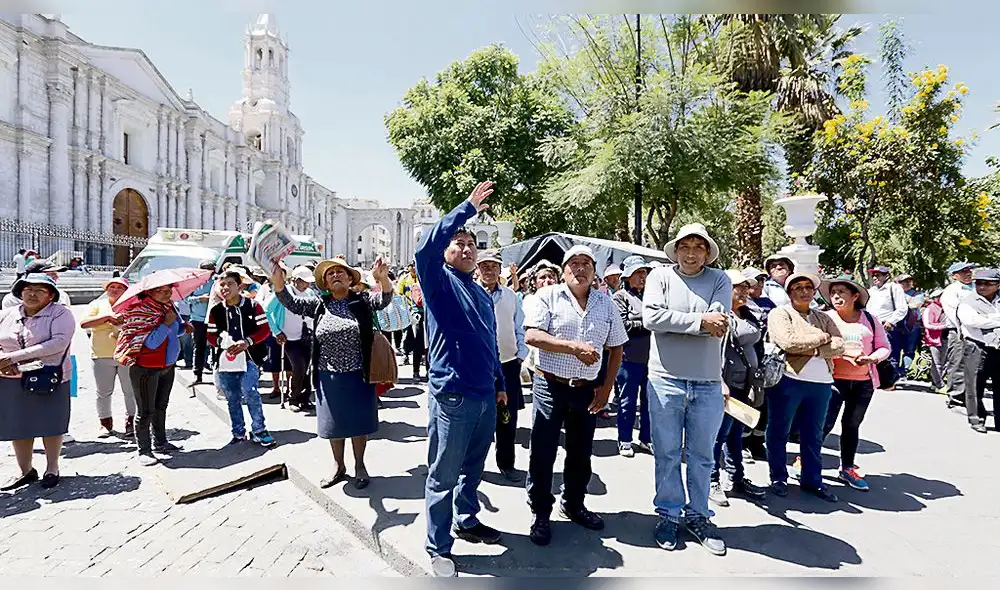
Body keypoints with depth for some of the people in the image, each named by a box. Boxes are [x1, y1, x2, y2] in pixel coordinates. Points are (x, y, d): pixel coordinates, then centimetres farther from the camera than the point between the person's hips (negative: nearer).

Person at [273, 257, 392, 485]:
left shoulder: (362, 300, -3)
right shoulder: (319, 304, 3)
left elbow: (384, 298, -18)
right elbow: (291, 302, -6)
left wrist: (383, 278, -40)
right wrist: (278, 281, -26)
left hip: (358, 376, -2)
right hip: (329, 378, 2)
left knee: (358, 422, 11)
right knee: (334, 423, 15)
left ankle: (359, 466, 29)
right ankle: (338, 467, 34)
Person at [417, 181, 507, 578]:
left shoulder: (484, 294, 16)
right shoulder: (439, 282, -5)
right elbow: (426, 248, -26)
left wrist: (500, 383, 23)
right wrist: (467, 208, -25)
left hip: (486, 396, 7)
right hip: (452, 395, -7)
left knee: (473, 469, 22)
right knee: (443, 477, 4)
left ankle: (467, 521, 41)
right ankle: (438, 548, 17)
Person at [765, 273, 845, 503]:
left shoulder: (824, 318, 17)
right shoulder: (780, 314, 0)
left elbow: (839, 346, 3)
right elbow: (788, 342, -17)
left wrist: (812, 349, -11)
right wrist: (820, 338, -5)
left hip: (821, 383, 5)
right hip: (788, 380, -5)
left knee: (813, 434, 13)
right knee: (779, 432, 4)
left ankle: (812, 480, 24)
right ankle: (778, 478, 17)